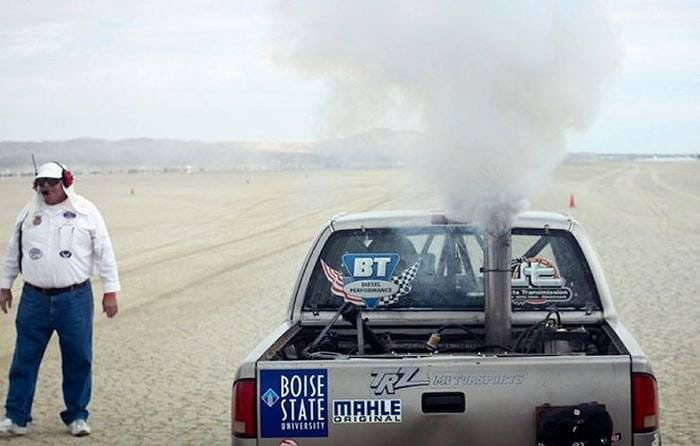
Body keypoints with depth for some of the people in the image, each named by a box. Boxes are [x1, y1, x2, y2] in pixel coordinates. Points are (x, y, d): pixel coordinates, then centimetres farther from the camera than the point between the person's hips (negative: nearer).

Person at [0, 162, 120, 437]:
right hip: (34, 299, 2)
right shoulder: (29, 212, 7)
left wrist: (110, 290, -1)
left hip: (75, 298, -2)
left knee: (78, 360, 3)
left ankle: (77, 417, 16)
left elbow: (104, 251, 1)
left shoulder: (86, 212, -1)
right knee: (24, 359, 2)